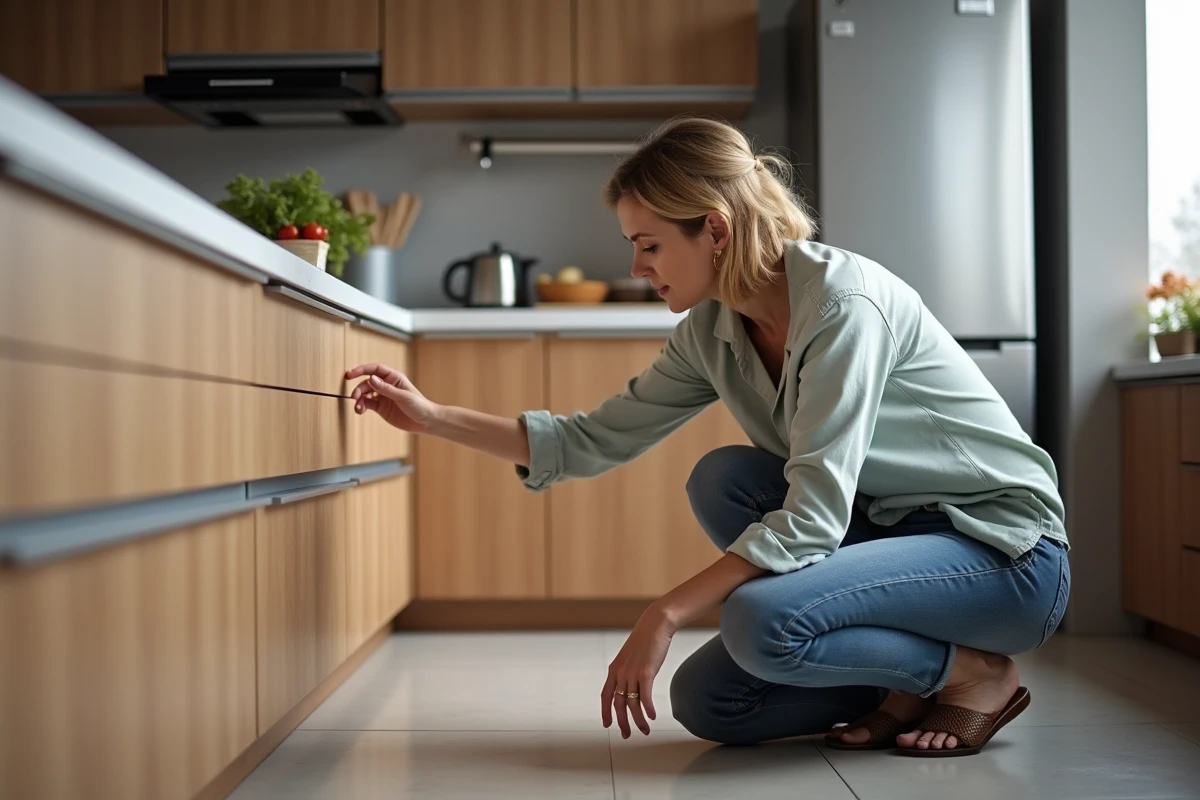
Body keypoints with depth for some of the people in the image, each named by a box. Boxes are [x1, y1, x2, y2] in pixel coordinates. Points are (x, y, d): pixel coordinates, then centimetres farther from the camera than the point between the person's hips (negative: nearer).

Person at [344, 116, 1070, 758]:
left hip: (1007, 551, -7)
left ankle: (975, 671, -5)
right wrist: (430, 416, 2)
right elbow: (595, 440, 5)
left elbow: (813, 515, -29)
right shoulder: (713, 330, -1)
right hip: (891, 525, 7)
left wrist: (664, 615, -27)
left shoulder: (844, 300, -24)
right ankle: (913, 680, 4)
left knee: (759, 619, -29)